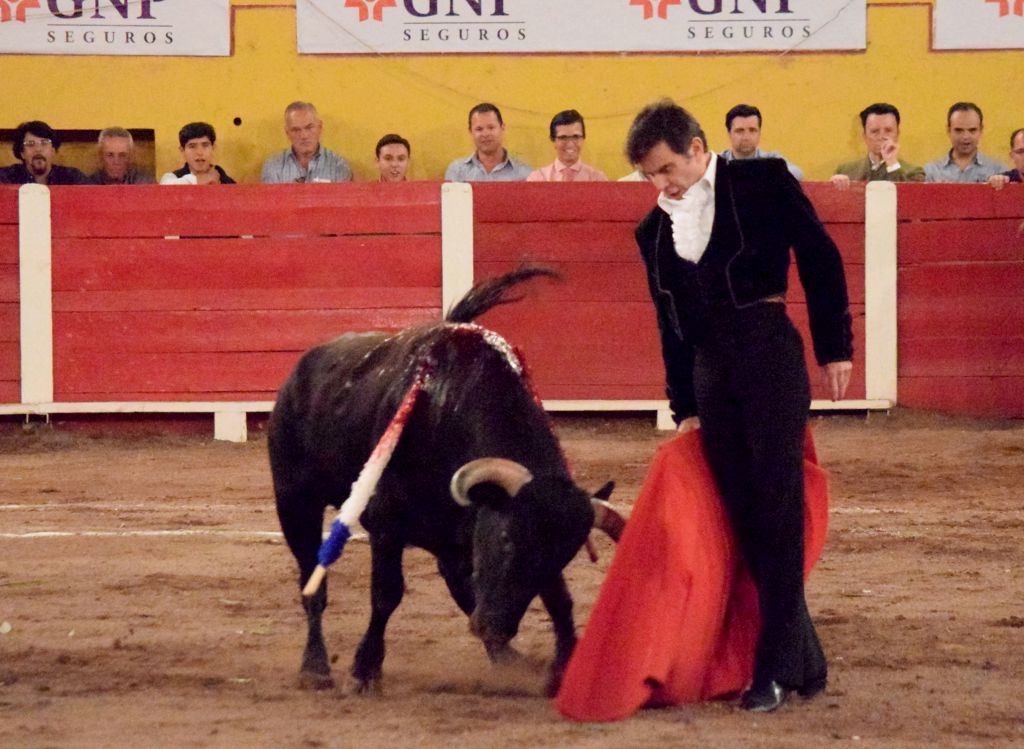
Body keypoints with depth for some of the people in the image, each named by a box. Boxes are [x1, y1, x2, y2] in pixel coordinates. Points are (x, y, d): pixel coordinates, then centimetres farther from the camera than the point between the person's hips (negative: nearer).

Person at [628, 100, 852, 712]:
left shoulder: (762, 182, 2)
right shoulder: (655, 231, 16)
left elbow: (821, 259, 2)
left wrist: (835, 348, -2)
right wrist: (684, 408, 18)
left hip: (770, 355, -6)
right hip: (709, 370, 6)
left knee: (778, 509, -8)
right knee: (744, 518, 3)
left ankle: (776, 668, -6)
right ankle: (805, 660, 11)